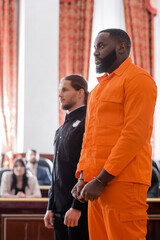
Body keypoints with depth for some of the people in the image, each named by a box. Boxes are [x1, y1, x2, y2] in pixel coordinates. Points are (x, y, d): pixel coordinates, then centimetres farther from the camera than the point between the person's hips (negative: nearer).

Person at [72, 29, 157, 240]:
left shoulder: (137, 79, -4)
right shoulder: (99, 87, 24)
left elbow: (135, 134, -14)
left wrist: (101, 180, -17)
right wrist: (83, 176, 7)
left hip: (122, 182, -8)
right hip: (97, 185, 8)